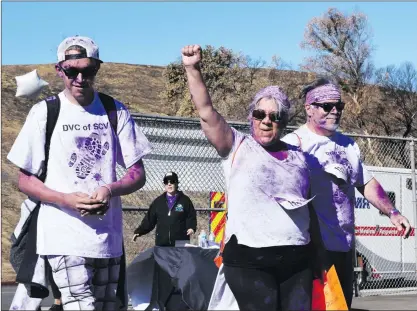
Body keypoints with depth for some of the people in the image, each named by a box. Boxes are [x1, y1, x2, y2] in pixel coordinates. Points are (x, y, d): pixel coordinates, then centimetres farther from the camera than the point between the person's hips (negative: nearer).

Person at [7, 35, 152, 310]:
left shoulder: (115, 111, 5)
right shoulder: (44, 112, -1)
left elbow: (138, 174, 6)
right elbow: (25, 180, 0)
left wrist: (111, 189, -16)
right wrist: (68, 199, -17)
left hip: (109, 237, 3)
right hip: (64, 238, -3)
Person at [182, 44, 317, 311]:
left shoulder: (298, 158, 14)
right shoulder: (238, 147, 3)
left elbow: (308, 209, 18)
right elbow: (206, 112, -9)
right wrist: (193, 69, -21)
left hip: (297, 259, 4)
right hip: (248, 259, -4)